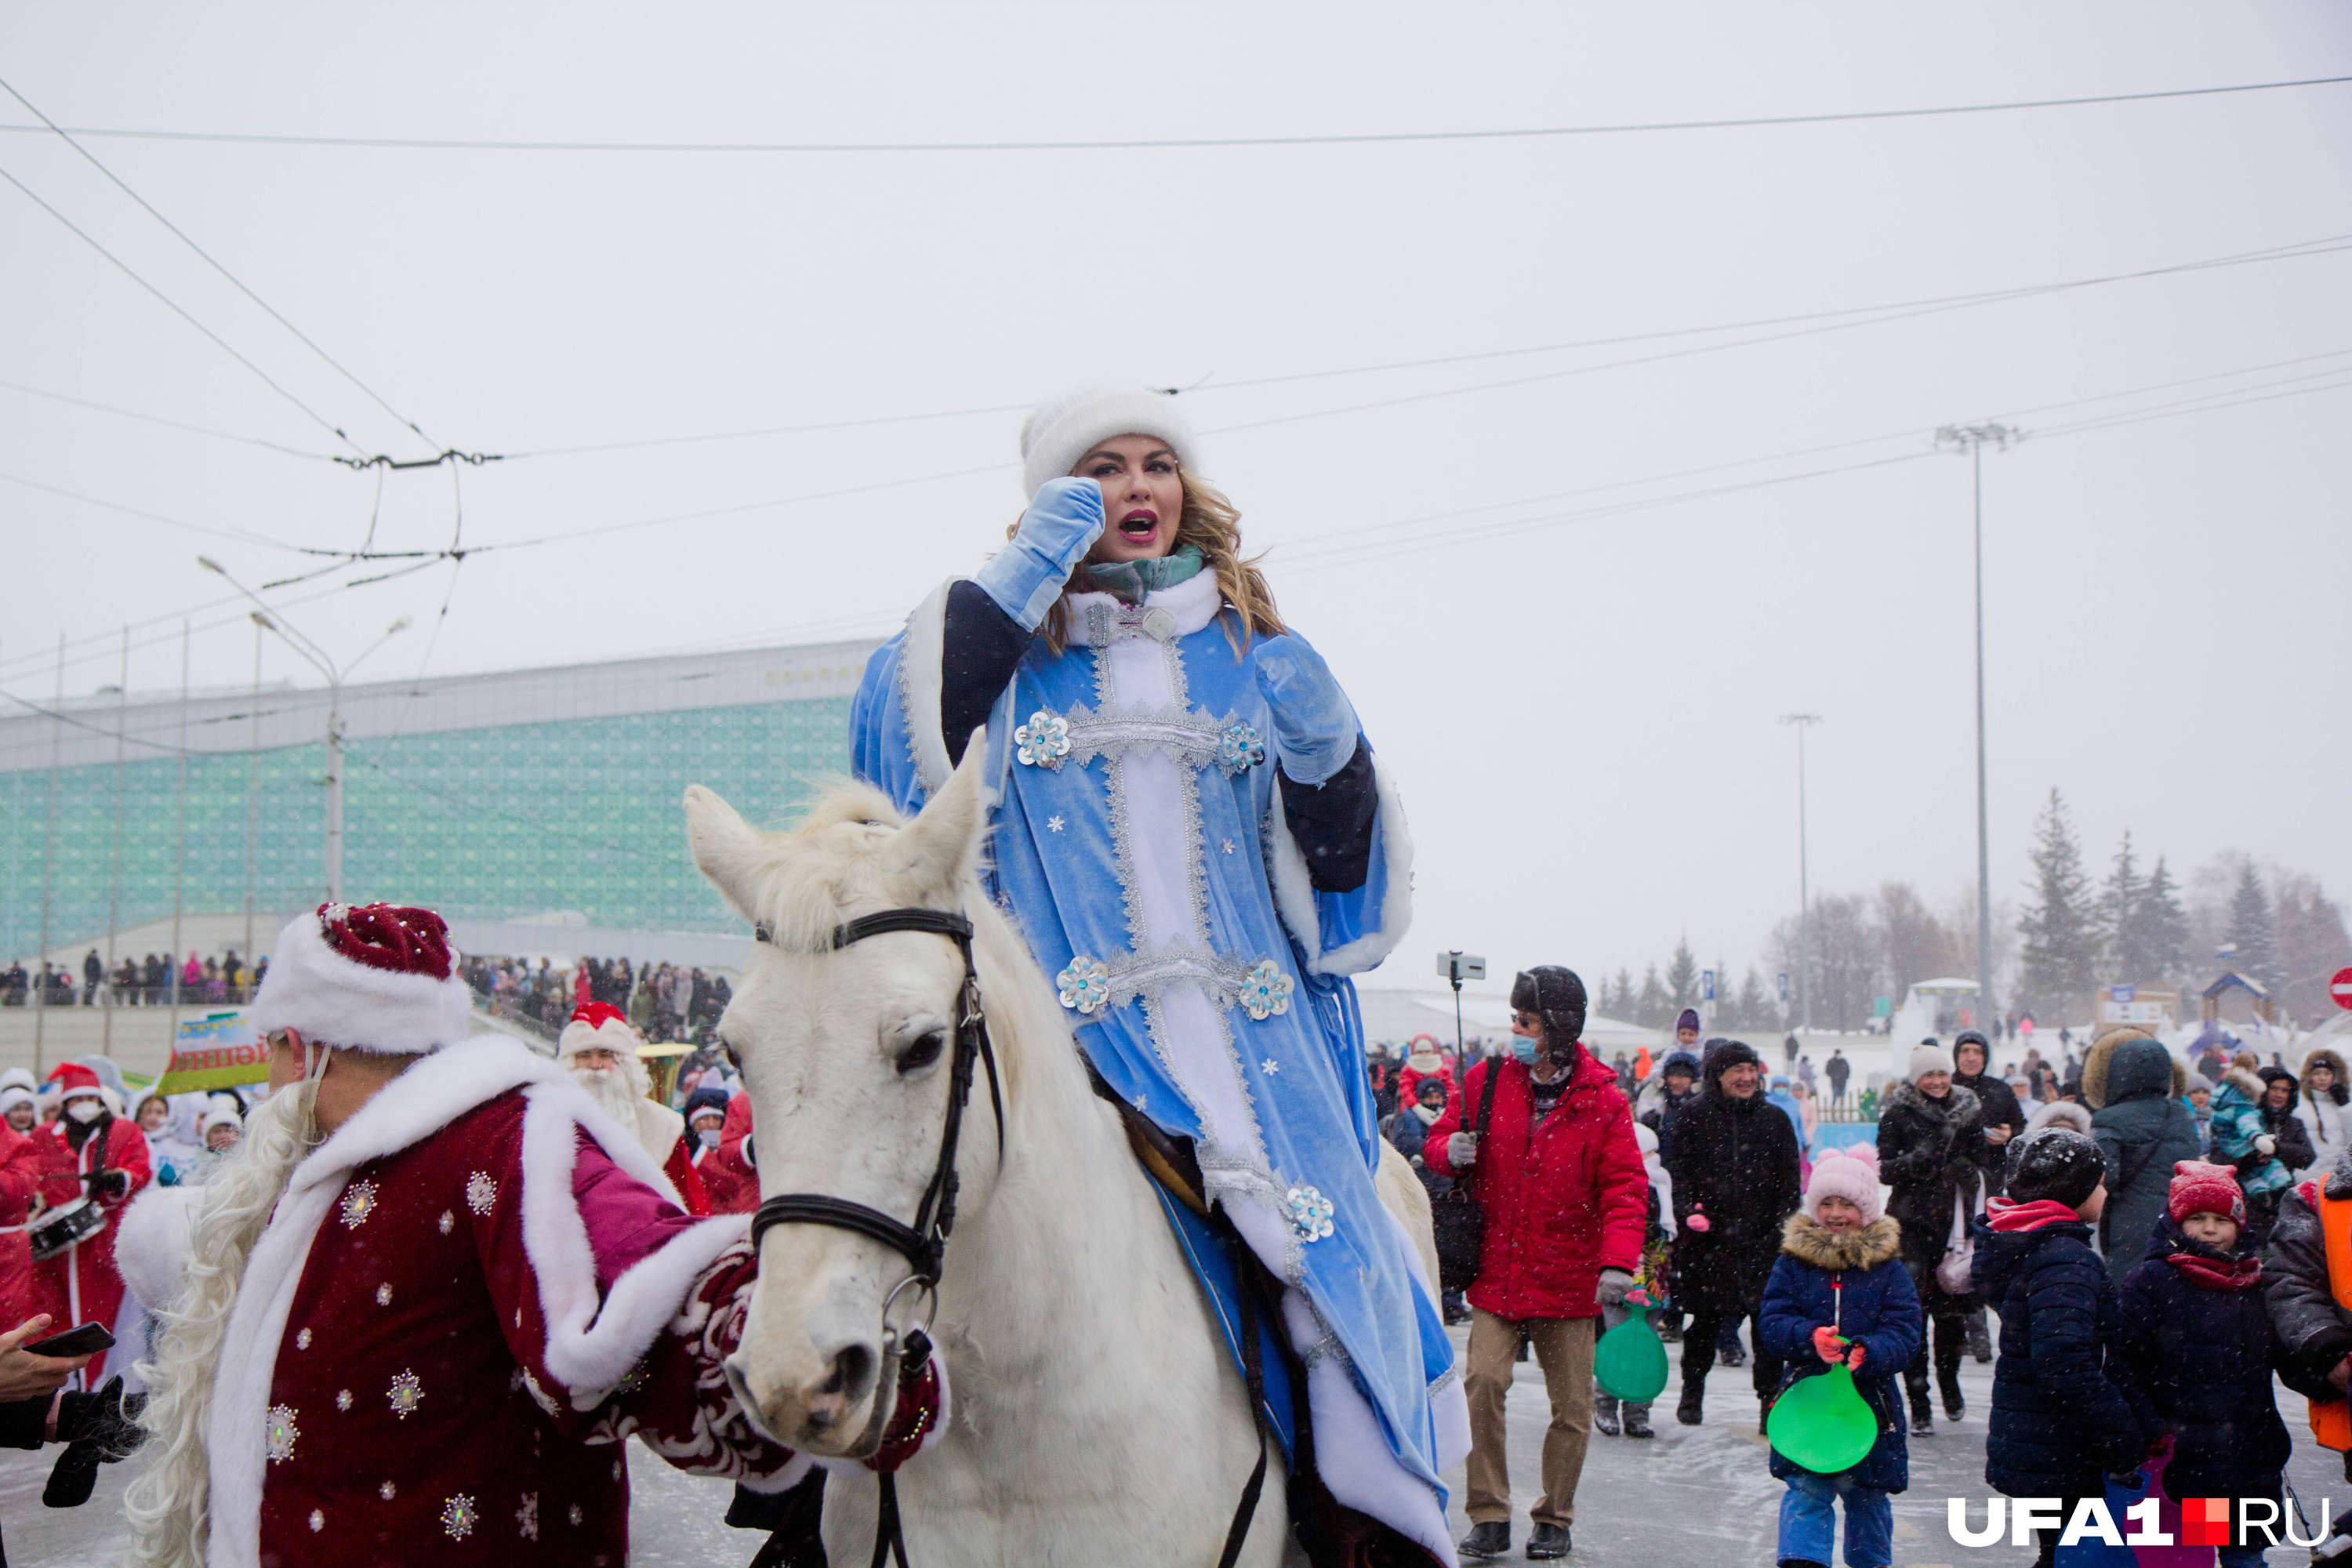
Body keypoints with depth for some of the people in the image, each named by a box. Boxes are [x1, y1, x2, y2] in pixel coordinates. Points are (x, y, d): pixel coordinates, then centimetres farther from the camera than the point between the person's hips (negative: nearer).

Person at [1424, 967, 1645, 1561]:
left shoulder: (1603, 1103, -3)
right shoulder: (1487, 1081, 3)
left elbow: (1625, 1188, -7)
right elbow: (1439, 1142, 13)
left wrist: (1618, 1262, -20)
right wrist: (1451, 1151, -12)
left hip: (1568, 1279, -1)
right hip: (1497, 1273, 1)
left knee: (1572, 1406, 6)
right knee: (1483, 1382, -14)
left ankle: (1555, 1518, 25)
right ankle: (1488, 1517, -1)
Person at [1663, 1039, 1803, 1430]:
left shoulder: (1774, 1120, 10)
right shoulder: (1692, 1118, 5)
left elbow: (1789, 1182, 10)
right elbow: (1676, 1170, 3)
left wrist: (1785, 1228, -3)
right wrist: (1688, 1210, -13)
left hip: (1762, 1239, 1)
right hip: (1706, 1238, -1)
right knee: (1706, 1319, 8)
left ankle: (1770, 1398, 5)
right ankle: (1692, 1393, 27)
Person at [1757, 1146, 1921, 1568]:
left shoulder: (1888, 1267, -1)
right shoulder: (1793, 1260, 1)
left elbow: (1906, 1332, -7)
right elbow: (1771, 1322, -4)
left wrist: (1868, 1354, -27)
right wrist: (1810, 1338, -25)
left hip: (1869, 1402, 1)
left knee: (1867, 1497, 16)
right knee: (1806, 1490, -11)